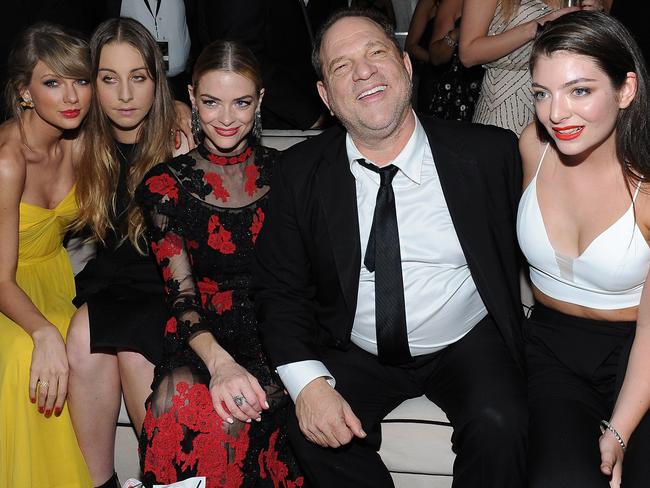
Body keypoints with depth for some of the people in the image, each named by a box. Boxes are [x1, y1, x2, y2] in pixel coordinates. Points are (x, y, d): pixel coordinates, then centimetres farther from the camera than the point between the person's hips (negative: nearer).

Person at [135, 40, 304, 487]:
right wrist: (219, 362, -23)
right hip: (203, 336, 0)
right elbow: (180, 292, -4)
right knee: (178, 407, -33)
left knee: (235, 415, -32)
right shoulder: (167, 184, 5)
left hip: (274, 330, 0)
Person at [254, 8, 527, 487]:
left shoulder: (490, 153, -10)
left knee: (500, 425, -28)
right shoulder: (300, 173, -5)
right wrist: (308, 382, -19)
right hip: (357, 353, 2)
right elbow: (280, 289, -4)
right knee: (312, 429, -24)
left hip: (468, 345, -1)